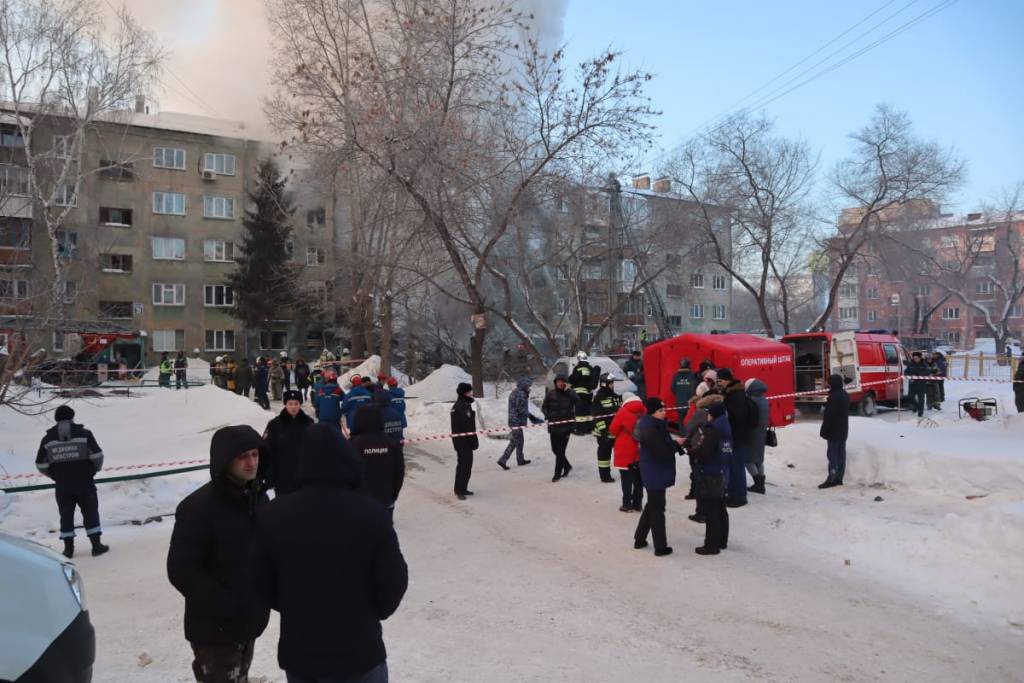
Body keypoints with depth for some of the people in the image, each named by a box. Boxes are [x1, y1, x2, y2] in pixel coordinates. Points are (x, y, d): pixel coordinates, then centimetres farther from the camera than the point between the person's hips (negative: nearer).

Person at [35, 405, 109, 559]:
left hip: (62, 485, 2)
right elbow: (97, 456, -12)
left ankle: (68, 548, 16)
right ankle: (96, 545, 6)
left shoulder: (48, 439, 1)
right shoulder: (84, 434, -8)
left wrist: (57, 476, 16)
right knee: (90, 512, 6)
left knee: (66, 514, 12)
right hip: (84, 482, -2)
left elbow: (41, 465, 1)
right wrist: (93, 471, 8)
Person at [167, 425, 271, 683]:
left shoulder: (257, 497, 1)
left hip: (249, 619, 7)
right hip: (215, 626, -7)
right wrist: (225, 605, -23)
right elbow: (181, 571, -22)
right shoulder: (198, 507, -22)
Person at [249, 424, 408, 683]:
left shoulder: (274, 514, -9)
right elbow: (393, 582, -11)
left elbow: (261, 585, 1)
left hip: (296, 652, 3)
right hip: (357, 652, -3)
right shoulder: (370, 512, -18)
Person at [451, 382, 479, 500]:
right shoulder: (458, 407, -18)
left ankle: (463, 488, 23)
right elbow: (456, 427, -22)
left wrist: (474, 440, 18)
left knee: (468, 465, 14)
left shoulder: (467, 405, 11)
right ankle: (459, 490, 3)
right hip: (462, 441, -9)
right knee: (463, 465, -5)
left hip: (469, 441, 9)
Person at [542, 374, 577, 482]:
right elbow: (544, 407, 9)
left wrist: (567, 390, -24)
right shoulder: (551, 394, 3)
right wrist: (547, 414, -8)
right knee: (555, 449, 11)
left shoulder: (570, 393, -3)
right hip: (553, 425, 4)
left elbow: (576, 400, -23)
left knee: (560, 450, -3)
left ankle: (557, 473, 10)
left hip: (566, 425, -4)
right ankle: (567, 466, 34)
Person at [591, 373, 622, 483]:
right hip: (604, 432, -8)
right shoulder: (599, 397, -14)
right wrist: (603, 430, -21)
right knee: (604, 453, 1)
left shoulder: (615, 396, 11)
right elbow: (598, 416, -18)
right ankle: (605, 476, 9)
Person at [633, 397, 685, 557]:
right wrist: (676, 443, -13)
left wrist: (674, 442, -4)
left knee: (652, 506, 20)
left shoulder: (655, 425, 9)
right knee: (657, 509, 0)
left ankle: (639, 539, 30)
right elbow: (662, 452, -27)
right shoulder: (650, 430, -24)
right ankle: (660, 547, 10)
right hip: (655, 475, -10)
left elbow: (663, 445, 14)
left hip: (655, 473, 10)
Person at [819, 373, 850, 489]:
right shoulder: (845, 395, 11)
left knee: (833, 454, -7)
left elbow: (830, 415, -21)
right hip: (843, 430, 9)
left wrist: (824, 430, -16)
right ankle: (839, 478, 15)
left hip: (834, 431, -9)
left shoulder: (834, 396, -19)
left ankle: (832, 479, -7)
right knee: (841, 454, 10)